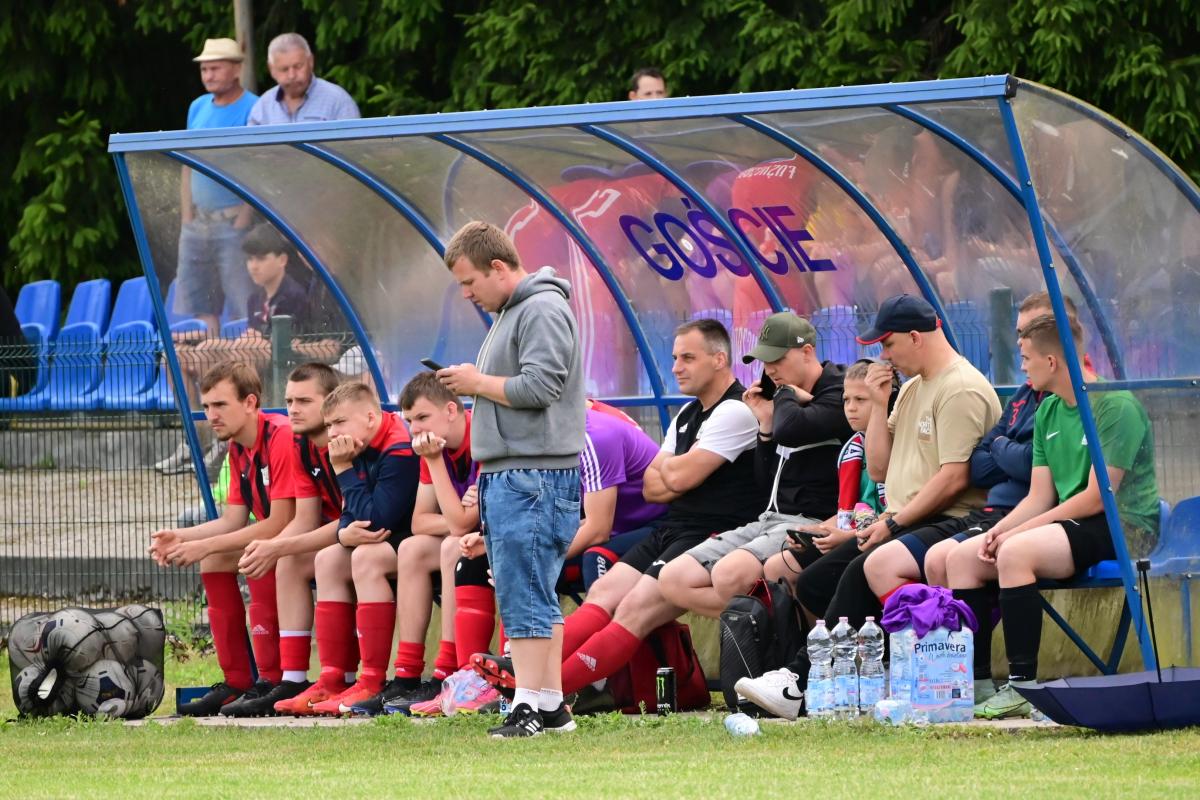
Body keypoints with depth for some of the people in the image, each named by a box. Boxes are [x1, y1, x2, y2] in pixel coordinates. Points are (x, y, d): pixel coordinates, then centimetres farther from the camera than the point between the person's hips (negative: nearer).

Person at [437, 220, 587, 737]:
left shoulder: (543, 311, -10)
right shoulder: (509, 313, 22)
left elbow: (540, 386, -20)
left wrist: (477, 383, -9)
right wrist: (472, 384, 11)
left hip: (534, 475, -11)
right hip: (504, 475, 11)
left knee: (524, 593, -12)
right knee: (528, 595, 10)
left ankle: (531, 705, -12)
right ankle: (551, 704, 12)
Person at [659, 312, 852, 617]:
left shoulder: (837, 395, -7)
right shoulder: (788, 399, 19)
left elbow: (789, 430, -27)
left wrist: (787, 395, -5)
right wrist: (765, 424, 8)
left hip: (811, 523, -9)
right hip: (769, 521, 9)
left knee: (729, 574, -36)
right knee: (674, 579, -5)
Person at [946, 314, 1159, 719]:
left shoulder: (1116, 406, -15)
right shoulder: (1048, 412, 13)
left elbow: (1097, 498, -19)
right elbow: (1039, 497, 13)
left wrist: (1017, 532, -18)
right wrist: (997, 531, -8)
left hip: (1122, 527, -9)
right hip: (1071, 525, 9)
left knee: (1016, 553, -33)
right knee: (963, 558, -3)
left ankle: (1023, 685, -33)